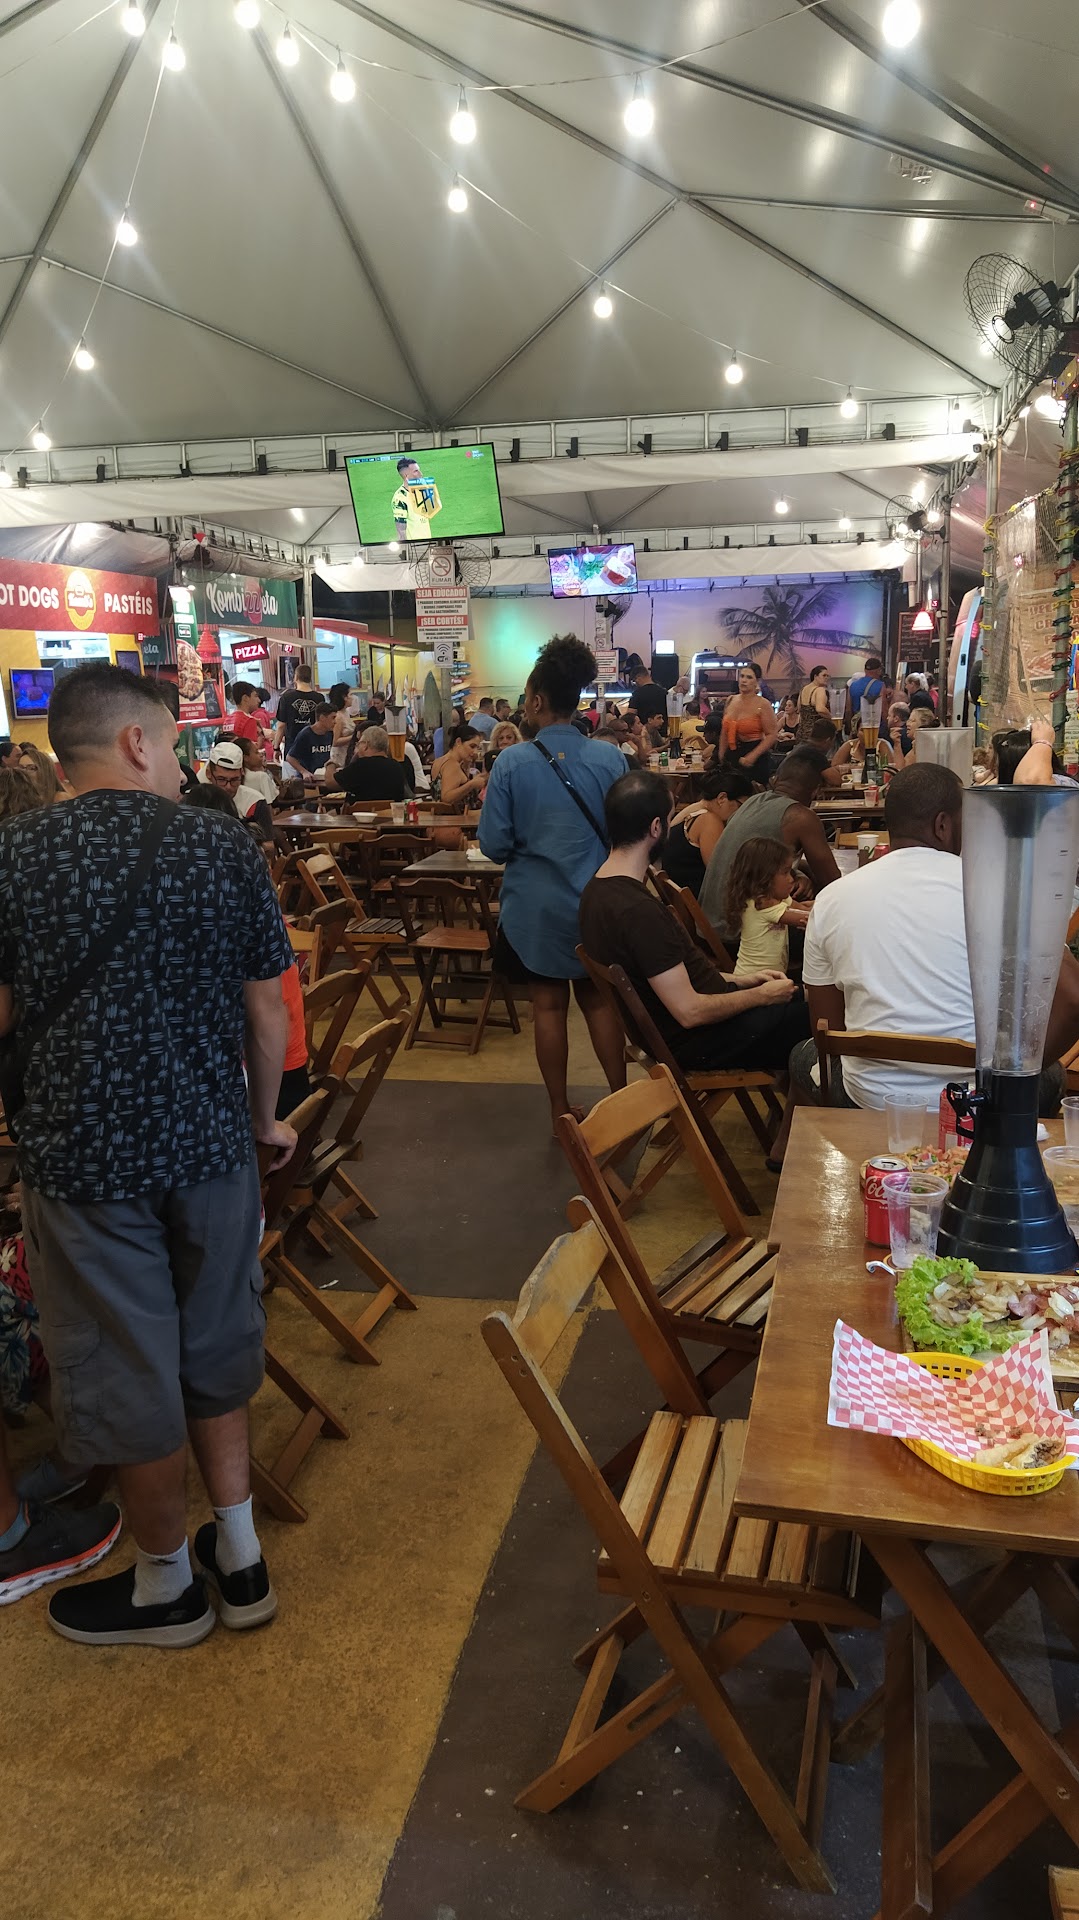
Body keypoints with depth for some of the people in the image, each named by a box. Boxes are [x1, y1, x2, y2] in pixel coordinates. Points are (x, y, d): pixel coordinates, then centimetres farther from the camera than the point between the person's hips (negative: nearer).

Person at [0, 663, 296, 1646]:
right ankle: (239, 1555, 36)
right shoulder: (224, 845, -6)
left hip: (81, 1150, -2)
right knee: (214, 1350, 21)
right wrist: (264, 1119, 12)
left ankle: (167, 1585, 34)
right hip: (210, 1139, 2)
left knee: (127, 1375, 14)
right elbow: (268, 1013, -2)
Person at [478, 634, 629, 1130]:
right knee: (599, 999, 17)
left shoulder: (512, 763, -13)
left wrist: (496, 810, 9)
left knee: (548, 1004, 11)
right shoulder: (610, 758, -8)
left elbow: (494, 845, -11)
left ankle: (560, 1109, 21)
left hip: (535, 908, -2)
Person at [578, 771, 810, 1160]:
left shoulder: (599, 889, 2)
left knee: (797, 997, 16)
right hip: (693, 1042, -10)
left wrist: (740, 980, 10)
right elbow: (690, 1012, -26)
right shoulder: (638, 910, -29)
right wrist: (760, 995, -10)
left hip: (664, 1025, 10)